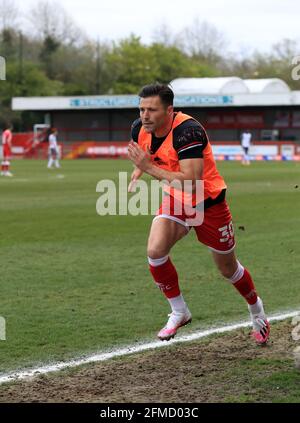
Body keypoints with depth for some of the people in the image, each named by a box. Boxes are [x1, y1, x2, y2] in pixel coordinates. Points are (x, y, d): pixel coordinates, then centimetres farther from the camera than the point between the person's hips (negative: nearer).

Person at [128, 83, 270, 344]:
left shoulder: (187, 130, -32)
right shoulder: (140, 129, -10)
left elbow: (191, 181, -39)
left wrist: (150, 168, -38)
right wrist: (138, 171, -4)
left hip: (208, 202, -5)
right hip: (175, 201, 5)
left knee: (228, 268, 11)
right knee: (155, 250, -21)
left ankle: (256, 310, 41)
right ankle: (179, 312, -1)